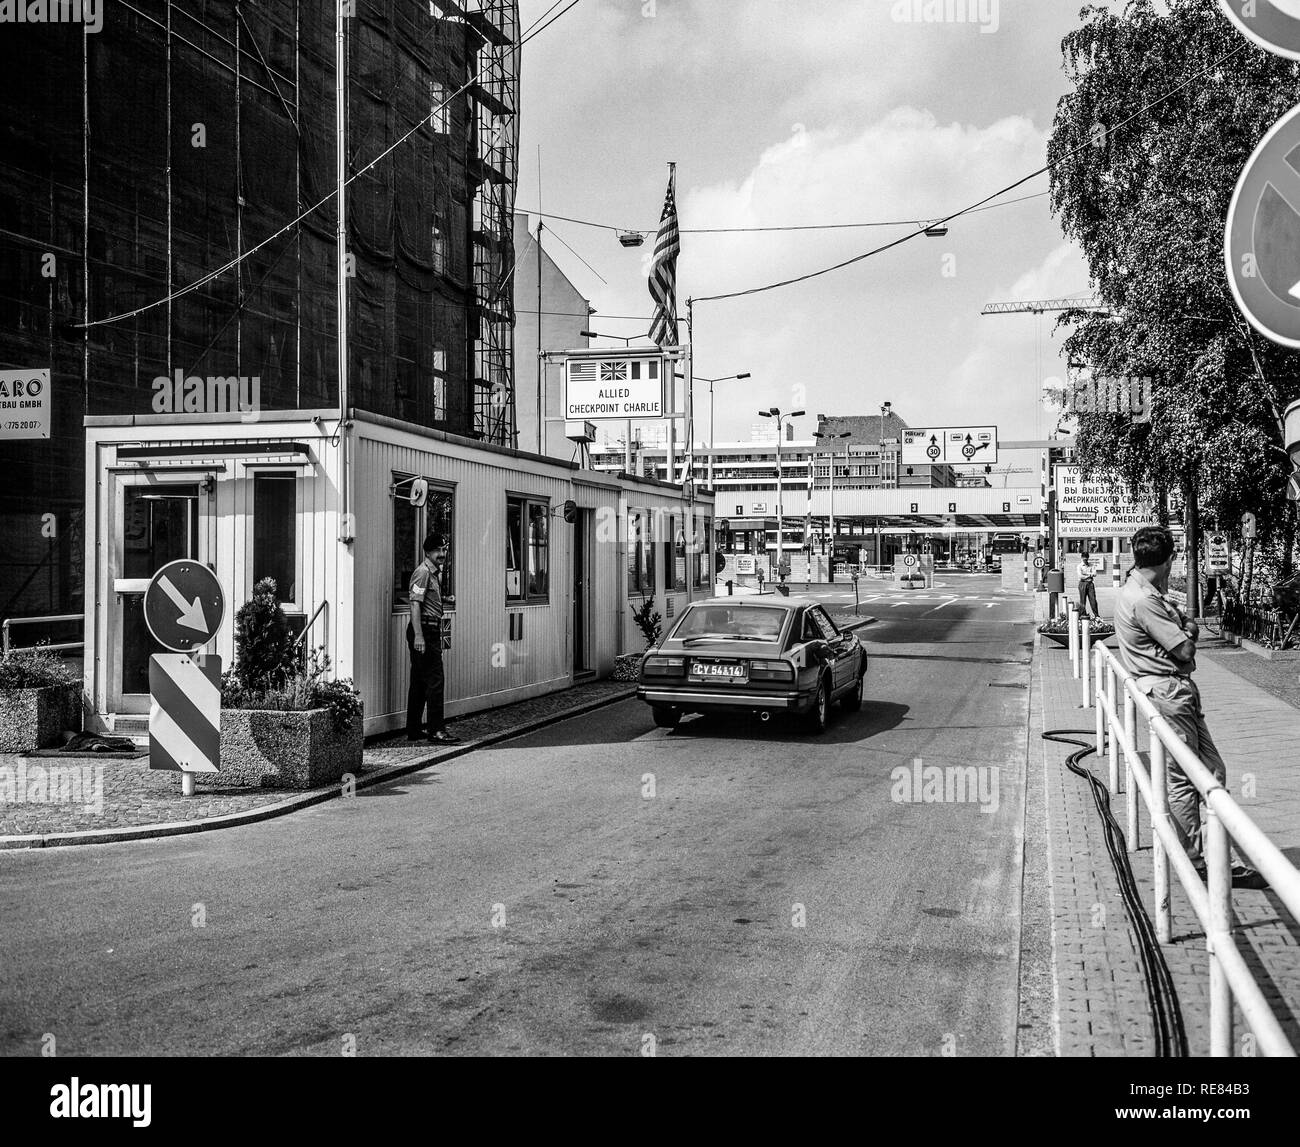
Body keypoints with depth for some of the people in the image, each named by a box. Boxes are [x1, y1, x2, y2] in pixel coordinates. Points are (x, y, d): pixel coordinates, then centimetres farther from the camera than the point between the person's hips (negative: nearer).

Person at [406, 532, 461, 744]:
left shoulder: (435, 572, 19)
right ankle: (436, 730, -8)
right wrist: (418, 635, -25)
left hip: (431, 630, 10)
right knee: (435, 680, -10)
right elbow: (415, 603, -19)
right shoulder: (423, 572, -11)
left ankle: (414, 730, 18)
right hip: (424, 630, -10)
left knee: (420, 682, 13)